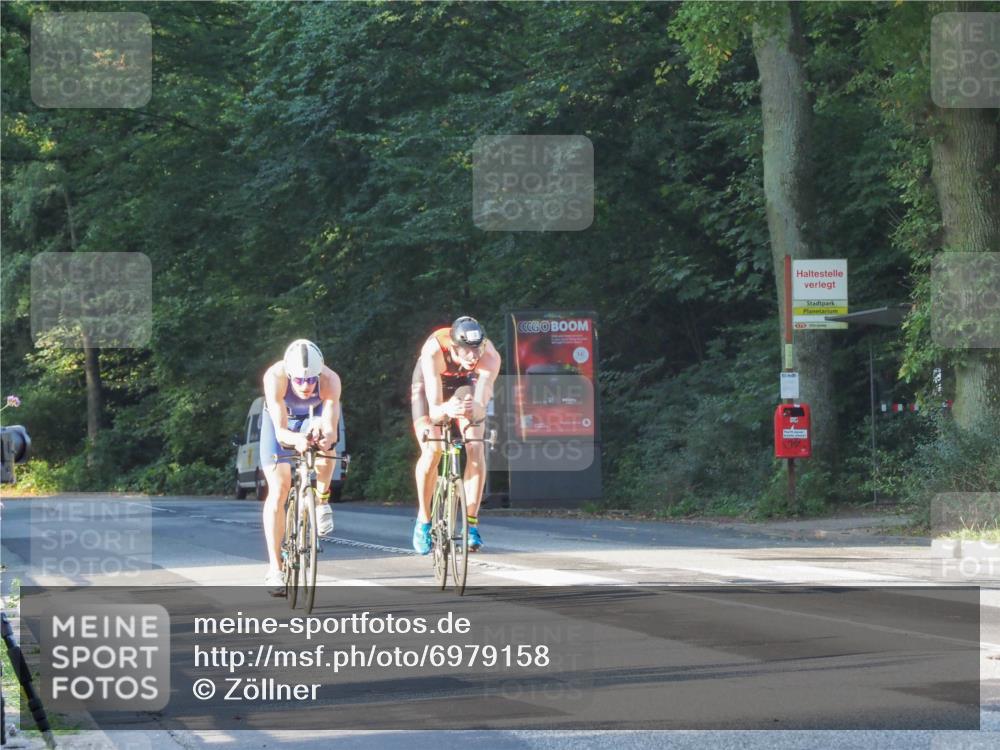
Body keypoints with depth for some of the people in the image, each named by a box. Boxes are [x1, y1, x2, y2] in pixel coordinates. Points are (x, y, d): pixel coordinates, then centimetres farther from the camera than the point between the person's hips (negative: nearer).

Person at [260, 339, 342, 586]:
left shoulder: (330, 380, -36)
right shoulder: (275, 377, -38)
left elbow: (331, 431, -41)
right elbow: (280, 431, -42)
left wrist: (326, 437, -64)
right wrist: (297, 439, -64)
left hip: (313, 419, 1)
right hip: (280, 420, -1)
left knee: (323, 450, -34)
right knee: (278, 490, -12)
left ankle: (322, 500, -4)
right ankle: (274, 569, -8)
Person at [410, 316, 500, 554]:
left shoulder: (490, 356, -37)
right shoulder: (434, 351, -41)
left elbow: (481, 408, -42)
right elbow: (433, 409, -45)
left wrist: (473, 409, -65)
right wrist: (446, 410, -67)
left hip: (466, 384, 2)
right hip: (430, 384, -1)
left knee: (475, 448, -18)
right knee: (432, 451, -19)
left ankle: (471, 523, -9)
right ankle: (423, 521, 0)